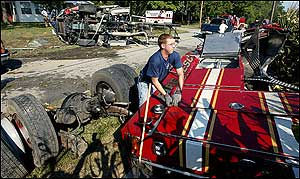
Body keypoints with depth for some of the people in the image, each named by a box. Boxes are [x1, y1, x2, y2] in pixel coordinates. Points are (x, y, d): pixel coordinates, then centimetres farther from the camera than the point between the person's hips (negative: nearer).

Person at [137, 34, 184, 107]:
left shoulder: (175, 55, -19)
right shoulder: (155, 60, -35)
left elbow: (180, 74, -14)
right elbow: (154, 81, -25)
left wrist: (179, 91, -27)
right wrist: (165, 95, -29)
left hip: (159, 82, 5)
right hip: (145, 82, -5)